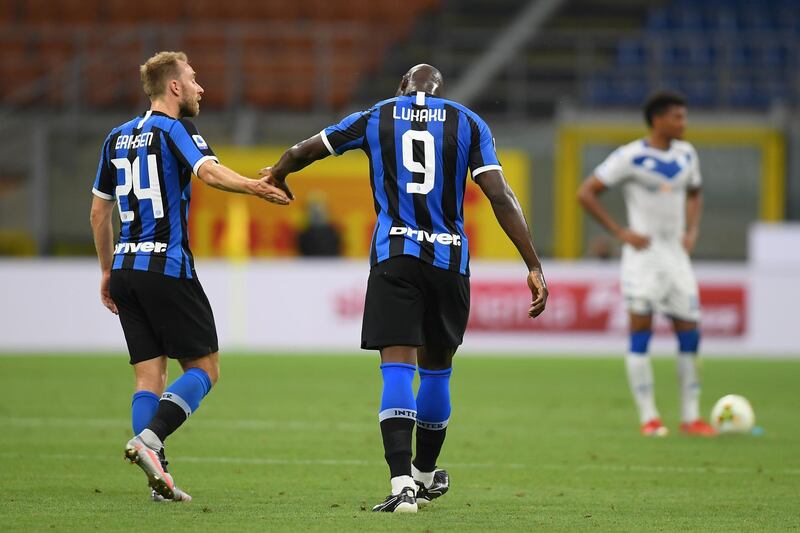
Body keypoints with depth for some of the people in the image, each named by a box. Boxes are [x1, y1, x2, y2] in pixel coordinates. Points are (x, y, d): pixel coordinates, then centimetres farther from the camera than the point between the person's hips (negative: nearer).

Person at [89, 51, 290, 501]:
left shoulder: (118, 138, 16)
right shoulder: (175, 129, -4)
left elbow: (99, 211, 20)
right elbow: (208, 171, -25)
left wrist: (108, 270, 28)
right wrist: (255, 187, -41)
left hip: (125, 270, 7)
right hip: (167, 268, -7)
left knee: (150, 376, 6)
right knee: (204, 368, 0)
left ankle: (156, 475, -3)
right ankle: (148, 440, -19)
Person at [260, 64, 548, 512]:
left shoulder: (375, 118, 10)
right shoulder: (468, 123, 7)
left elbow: (301, 152, 21)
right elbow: (501, 198, -3)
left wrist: (278, 174, 45)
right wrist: (535, 267, -4)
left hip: (393, 255, -1)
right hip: (449, 258, 1)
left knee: (397, 368, -7)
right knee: (436, 368, 17)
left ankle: (402, 482, -24)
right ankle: (425, 476, 33)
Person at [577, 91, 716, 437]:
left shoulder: (686, 155, 9)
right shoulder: (630, 157, -9)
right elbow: (586, 193, -8)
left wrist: (692, 232, 9)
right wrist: (621, 233, -12)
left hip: (677, 254, 6)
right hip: (643, 253, -6)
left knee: (689, 333, 3)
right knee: (641, 328, -8)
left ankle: (690, 416, 11)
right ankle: (648, 418, -4)